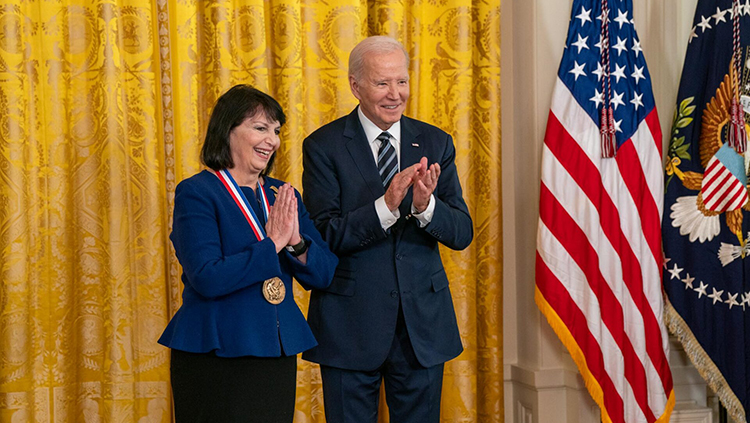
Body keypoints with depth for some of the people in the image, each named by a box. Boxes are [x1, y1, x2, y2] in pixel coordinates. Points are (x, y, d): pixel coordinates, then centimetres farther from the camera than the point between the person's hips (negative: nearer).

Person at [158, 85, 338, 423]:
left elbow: (323, 275, 5)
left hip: (277, 355, 6)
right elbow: (208, 277, -20)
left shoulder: (283, 196, 10)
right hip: (215, 357, -6)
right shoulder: (196, 193, -8)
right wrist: (272, 244, -17)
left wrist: (296, 242, -13)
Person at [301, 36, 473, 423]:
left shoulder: (436, 144, 5)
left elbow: (462, 234, 0)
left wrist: (425, 206, -21)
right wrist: (386, 206, -27)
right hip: (350, 324, -3)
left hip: (422, 321, 3)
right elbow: (324, 236, -13)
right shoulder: (323, 147, -5)